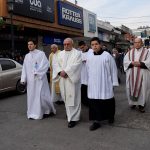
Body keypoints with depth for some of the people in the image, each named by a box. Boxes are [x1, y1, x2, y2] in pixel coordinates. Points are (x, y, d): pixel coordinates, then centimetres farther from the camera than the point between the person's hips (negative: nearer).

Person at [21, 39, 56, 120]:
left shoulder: (41, 53, -3)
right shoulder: (27, 56, 13)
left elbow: (45, 64, -12)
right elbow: (24, 68, 11)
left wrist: (37, 73, -17)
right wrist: (23, 79, 3)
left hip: (39, 78, -5)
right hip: (30, 79, 6)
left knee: (41, 95, -3)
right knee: (31, 96, 7)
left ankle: (46, 110, 18)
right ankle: (33, 113, 18)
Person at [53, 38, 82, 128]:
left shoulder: (77, 53, -1)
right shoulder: (60, 54, 15)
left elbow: (75, 65, -14)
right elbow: (55, 63, 6)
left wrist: (65, 71, -19)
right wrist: (60, 72, -12)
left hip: (72, 79, -5)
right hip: (63, 79, 5)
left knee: (73, 98, -5)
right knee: (66, 98, 11)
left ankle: (73, 118, 0)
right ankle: (70, 114, 26)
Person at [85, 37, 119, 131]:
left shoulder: (107, 55, -7)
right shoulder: (89, 57, 5)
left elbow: (113, 69, -4)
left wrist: (114, 83, -5)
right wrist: (88, 83, 11)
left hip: (105, 84, -3)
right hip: (93, 84, 3)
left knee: (108, 102, 9)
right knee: (94, 102, 2)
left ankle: (110, 116, 34)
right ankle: (97, 121, 11)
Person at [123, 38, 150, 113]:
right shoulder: (130, 52, 11)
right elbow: (125, 61, 1)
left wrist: (140, 63, -19)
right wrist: (132, 63, -16)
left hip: (142, 75, -2)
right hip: (131, 75, 2)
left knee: (142, 89, 0)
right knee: (132, 88, 5)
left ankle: (141, 105, 9)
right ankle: (133, 102, 19)